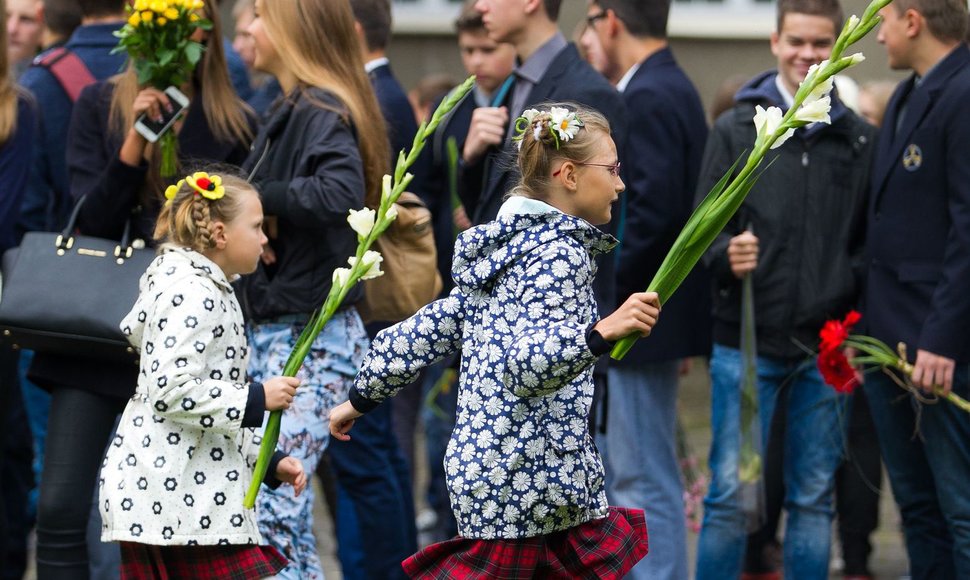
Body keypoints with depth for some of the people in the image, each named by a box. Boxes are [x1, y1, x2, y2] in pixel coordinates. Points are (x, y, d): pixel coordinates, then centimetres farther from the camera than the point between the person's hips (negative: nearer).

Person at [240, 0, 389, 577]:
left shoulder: (322, 111, -13)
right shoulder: (294, 110, 16)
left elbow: (342, 191, -31)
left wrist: (260, 195, -21)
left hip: (310, 339, -10)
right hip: (278, 333, 10)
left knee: (269, 506, -13)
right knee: (286, 506, 13)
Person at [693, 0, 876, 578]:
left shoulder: (860, 139, 6)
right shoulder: (737, 129, 2)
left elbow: (872, 240, 10)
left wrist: (850, 287, -6)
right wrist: (727, 255, -20)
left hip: (826, 346, 2)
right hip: (746, 340, -2)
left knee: (814, 498, 8)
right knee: (732, 495, -1)